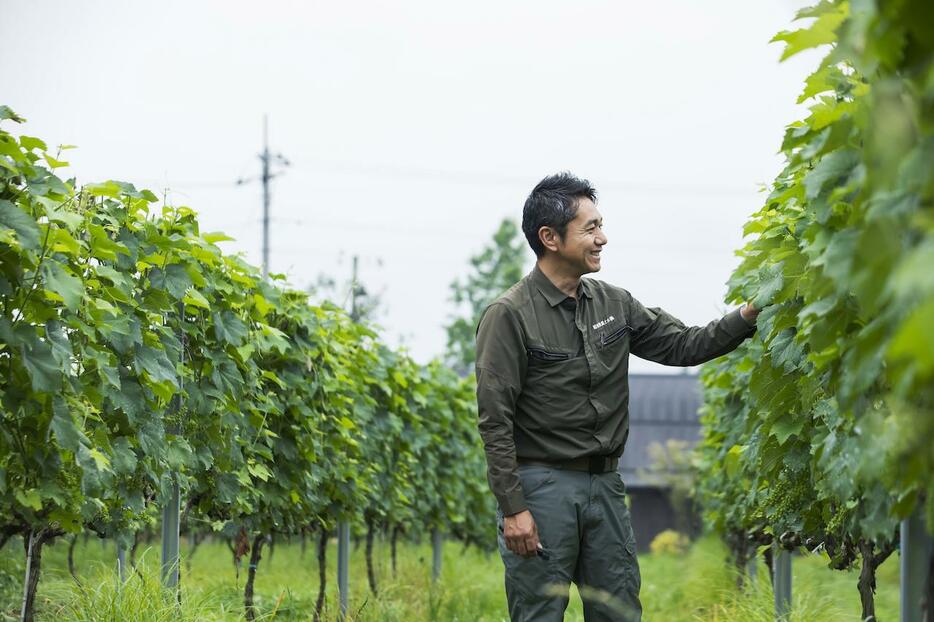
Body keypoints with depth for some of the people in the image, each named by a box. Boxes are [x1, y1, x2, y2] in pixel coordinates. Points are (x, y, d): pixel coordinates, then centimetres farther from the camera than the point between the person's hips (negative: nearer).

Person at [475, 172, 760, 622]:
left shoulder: (613, 303, 9)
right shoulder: (510, 315, -10)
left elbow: (682, 346, 12)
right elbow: (495, 421, -12)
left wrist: (747, 317, -4)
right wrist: (513, 508, -17)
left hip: (605, 484, 6)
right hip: (542, 485, -6)